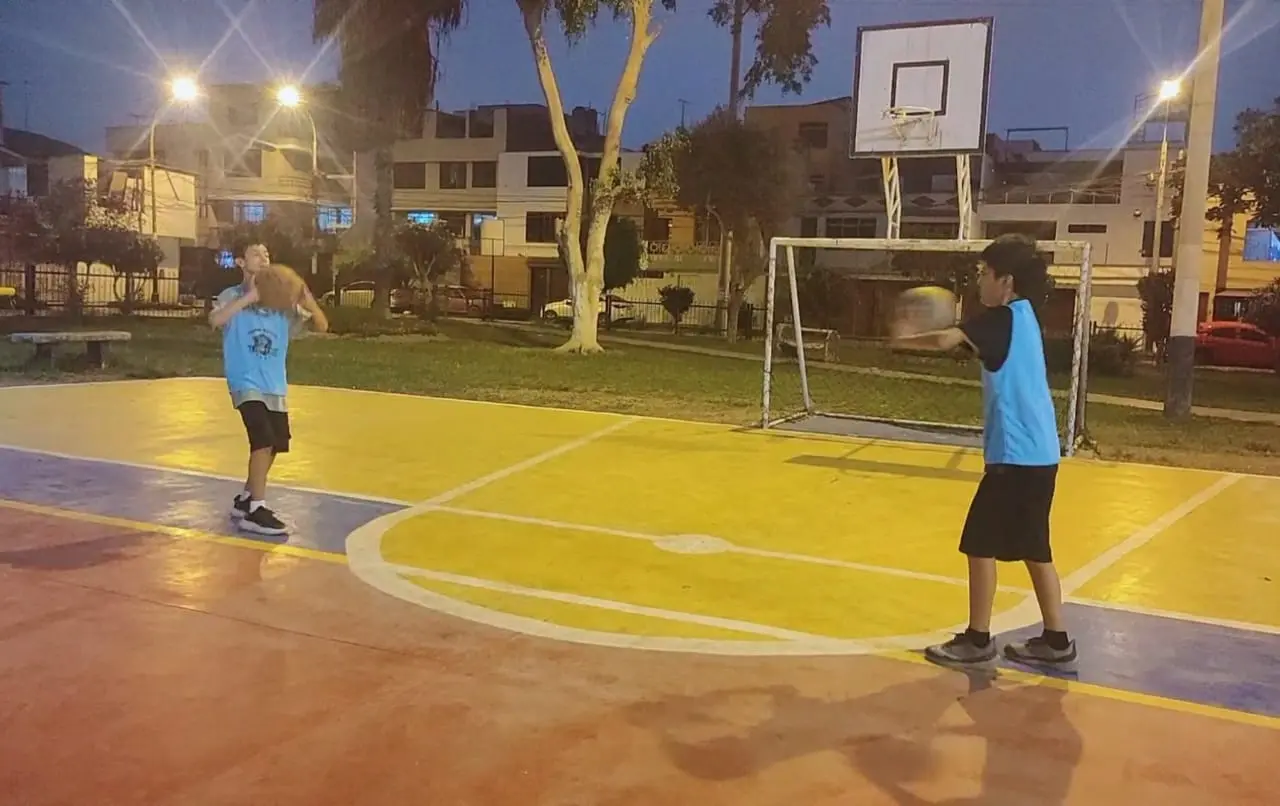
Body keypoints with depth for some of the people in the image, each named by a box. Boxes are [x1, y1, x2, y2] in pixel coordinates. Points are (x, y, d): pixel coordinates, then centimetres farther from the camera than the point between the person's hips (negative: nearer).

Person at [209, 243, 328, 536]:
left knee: (273, 445, 13)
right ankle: (256, 511, -12)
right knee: (264, 441, -19)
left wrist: (309, 303, -18)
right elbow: (215, 320, -25)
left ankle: (245, 500, 31)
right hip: (246, 383, -6)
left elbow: (322, 326, 2)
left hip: (275, 385, 6)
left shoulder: (283, 301, 7)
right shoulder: (233, 296, -4)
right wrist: (249, 297, -33)